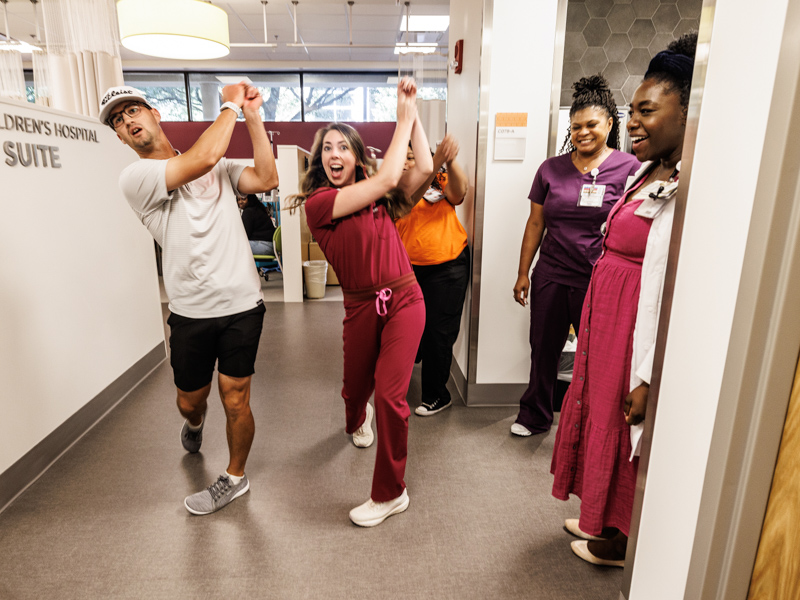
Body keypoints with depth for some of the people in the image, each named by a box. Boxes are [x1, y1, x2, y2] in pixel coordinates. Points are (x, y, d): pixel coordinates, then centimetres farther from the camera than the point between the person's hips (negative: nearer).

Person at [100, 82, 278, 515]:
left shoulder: (218, 167, 9)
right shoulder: (135, 177, -6)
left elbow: (266, 179, -6)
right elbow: (204, 157, -20)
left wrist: (252, 116, -6)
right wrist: (230, 106, -7)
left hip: (242, 304, 1)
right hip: (190, 312, -1)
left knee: (235, 401, 6)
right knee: (189, 401, 18)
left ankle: (235, 477, 32)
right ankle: (194, 423, 58)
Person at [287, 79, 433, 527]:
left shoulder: (377, 196, 4)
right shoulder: (318, 201, -9)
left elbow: (424, 169, -9)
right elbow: (387, 177, -17)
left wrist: (412, 112, -5)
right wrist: (404, 117, -8)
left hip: (403, 301, 1)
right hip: (360, 308, 0)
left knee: (390, 394, -8)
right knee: (356, 386, 20)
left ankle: (391, 493, 13)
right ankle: (358, 422, 62)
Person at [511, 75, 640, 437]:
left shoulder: (628, 169, -4)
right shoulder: (551, 169, 6)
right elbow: (535, 224, 9)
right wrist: (523, 273, 9)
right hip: (551, 276, 3)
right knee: (543, 351, 15)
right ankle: (534, 417, 35)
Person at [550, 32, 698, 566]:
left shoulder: (684, 189, -23)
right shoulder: (650, 172, 8)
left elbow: (668, 289, -26)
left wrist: (647, 378, -24)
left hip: (636, 332, -9)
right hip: (606, 320, 9)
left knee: (623, 436, 10)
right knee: (599, 413, 22)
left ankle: (618, 543, 38)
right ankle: (602, 521, 47)